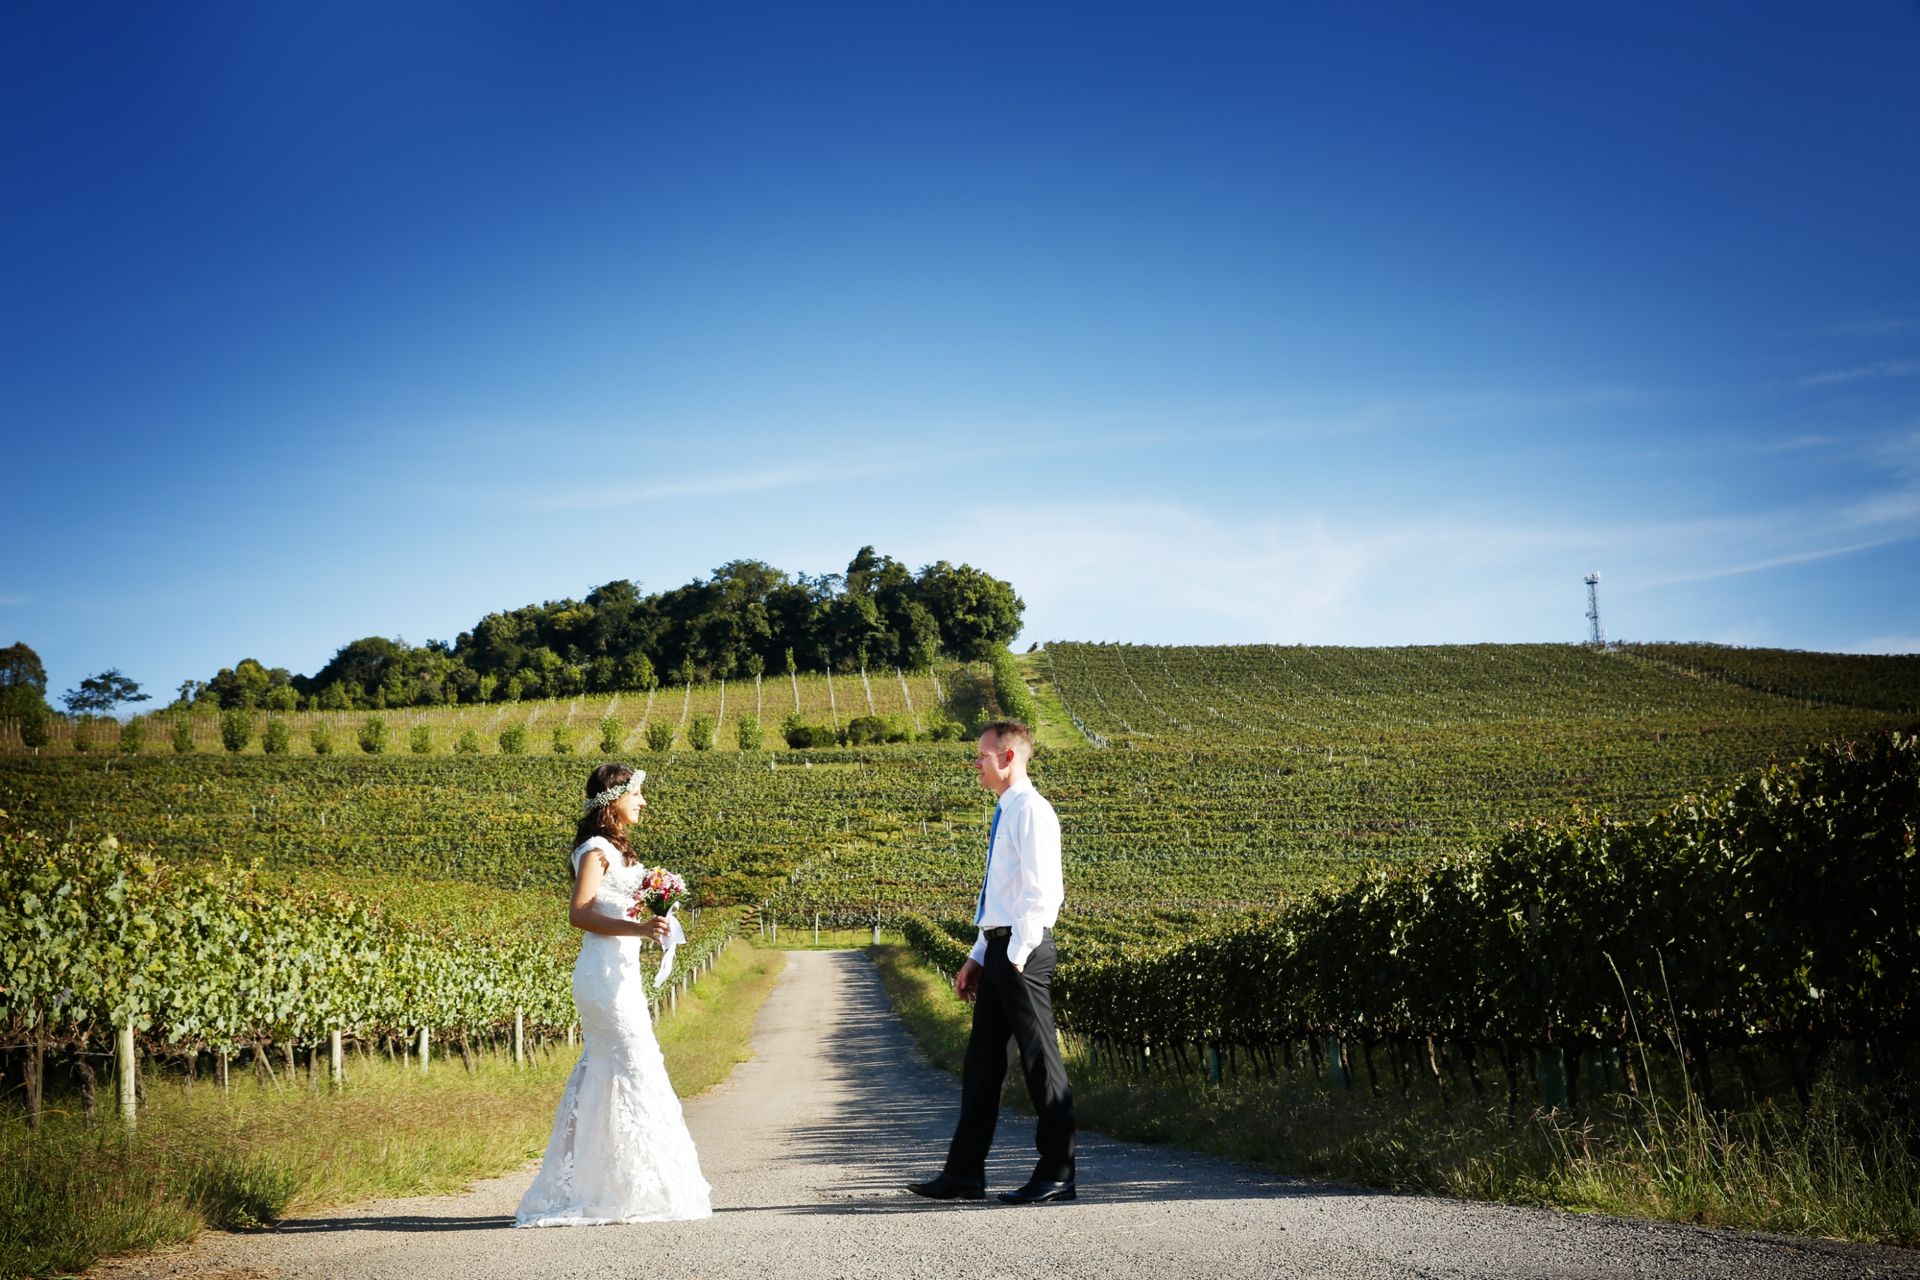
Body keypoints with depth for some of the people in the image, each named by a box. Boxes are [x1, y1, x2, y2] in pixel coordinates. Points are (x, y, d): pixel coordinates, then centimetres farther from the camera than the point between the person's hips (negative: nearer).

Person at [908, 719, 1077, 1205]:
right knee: (982, 1062, 11)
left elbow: (1041, 892, -19)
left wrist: (1017, 956, -18)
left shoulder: (1031, 810, -12)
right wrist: (978, 957, 19)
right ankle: (964, 1174, 17)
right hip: (998, 948, 10)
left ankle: (1057, 1177, 5)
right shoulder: (1006, 813, 18)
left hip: (1023, 950, -10)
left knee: (1040, 1061, -3)